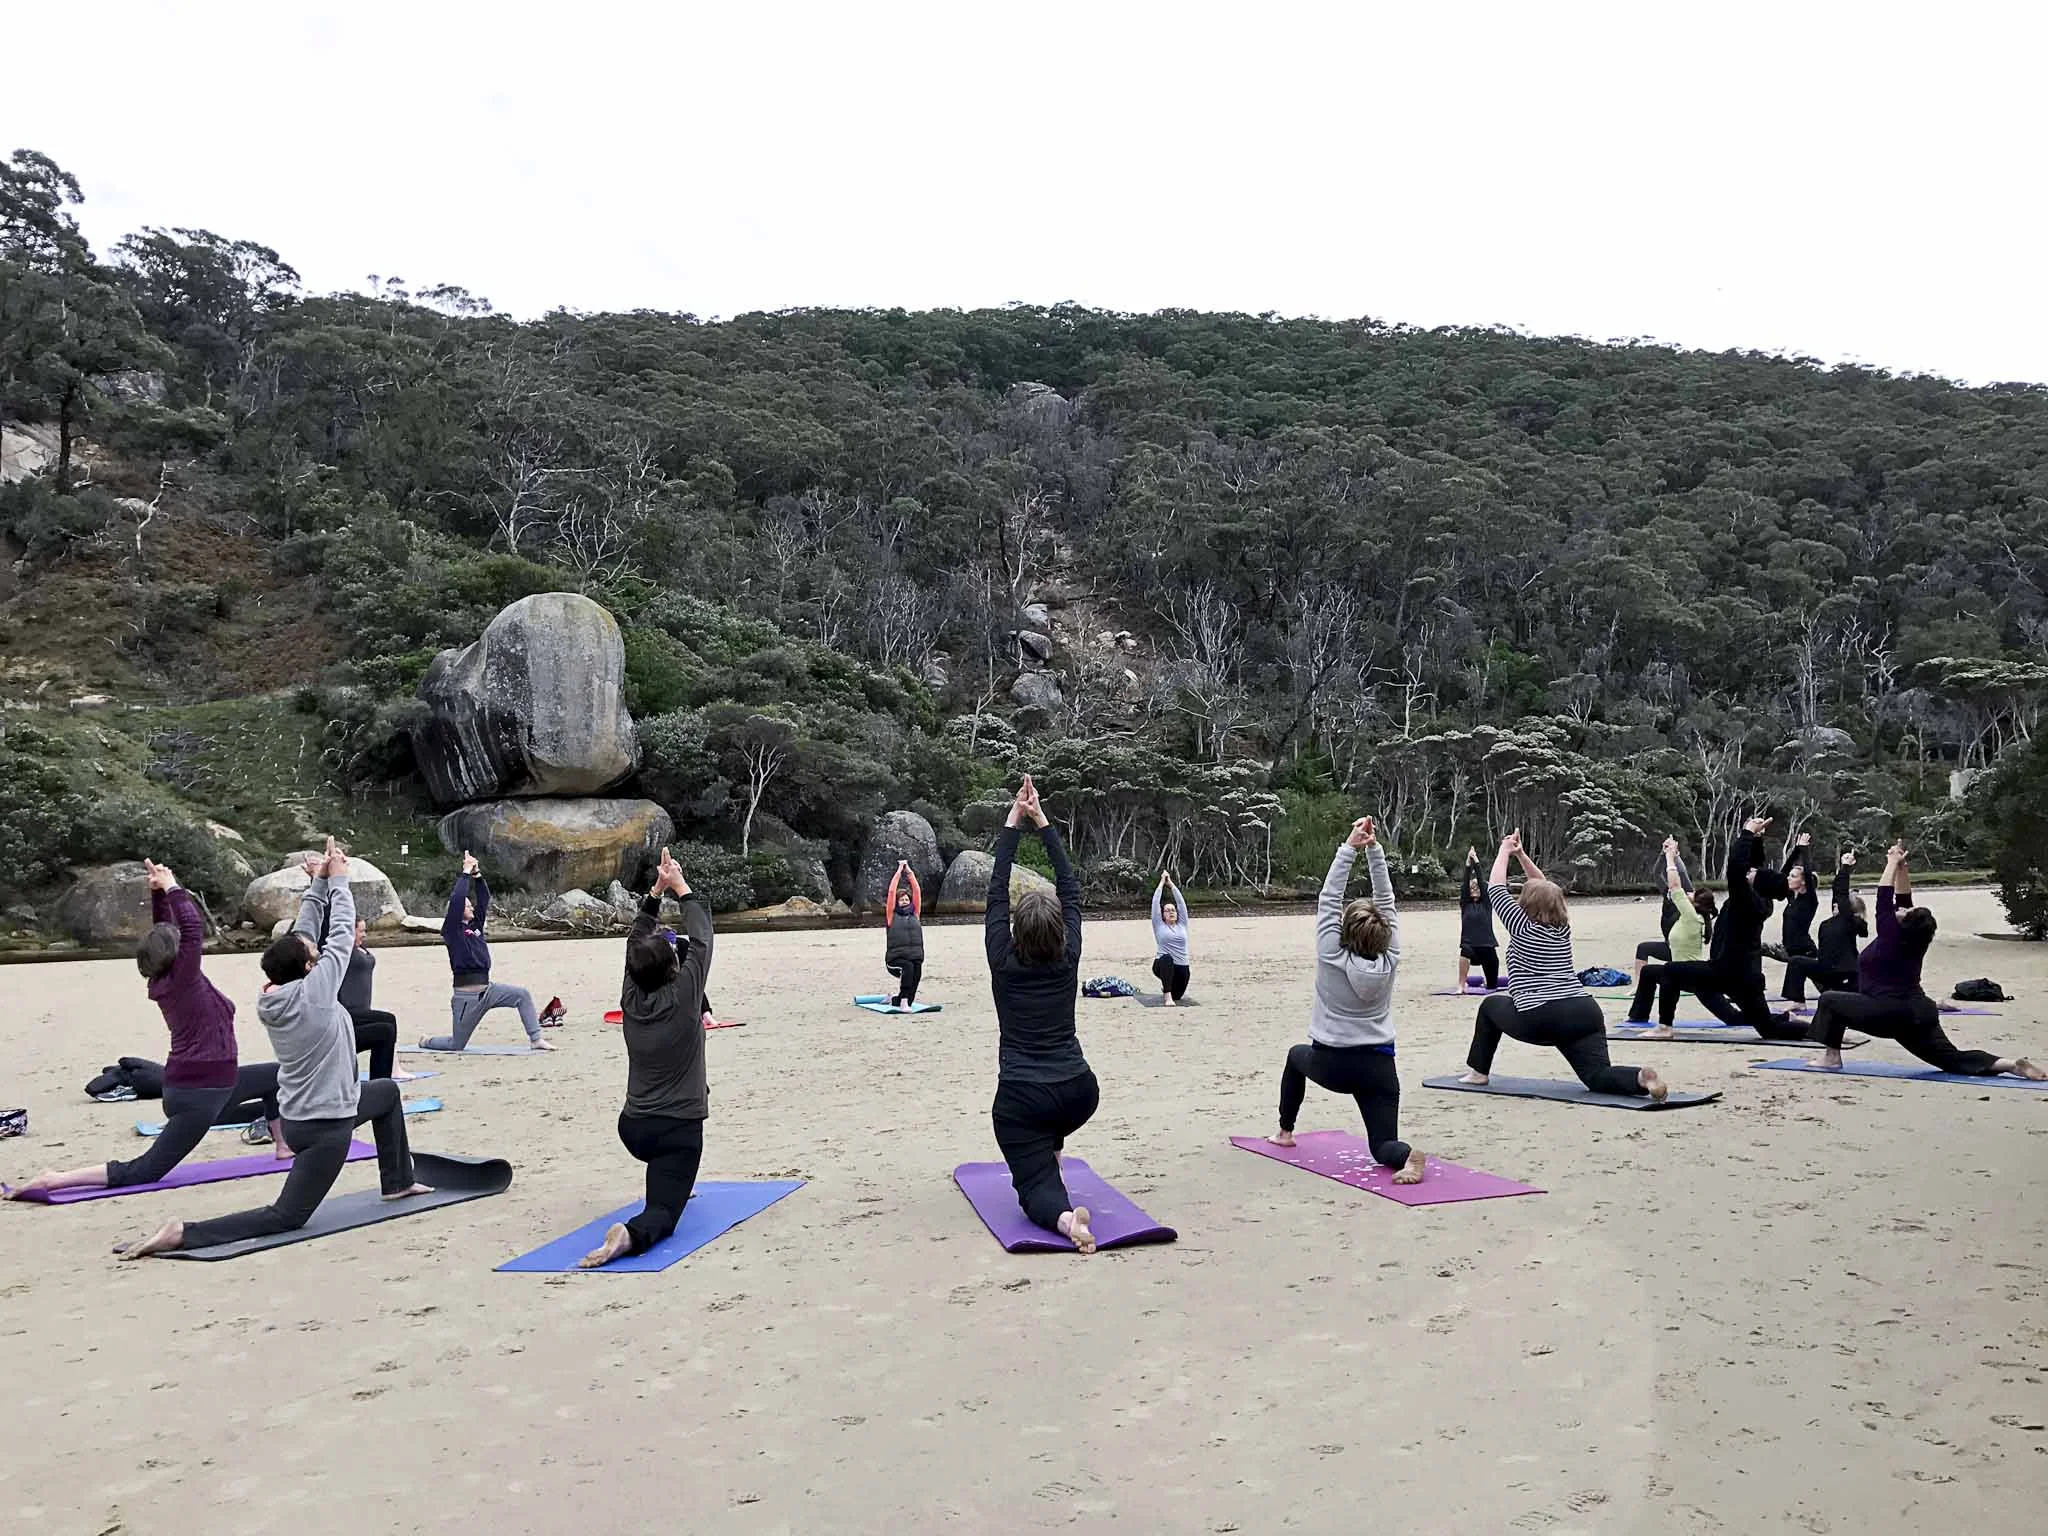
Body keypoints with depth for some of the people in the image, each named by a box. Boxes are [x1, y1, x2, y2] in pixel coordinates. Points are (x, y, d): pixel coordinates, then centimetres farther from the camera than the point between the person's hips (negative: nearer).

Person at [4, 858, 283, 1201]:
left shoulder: (163, 980, 6)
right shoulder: (181, 979, -17)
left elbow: (168, 929, 14)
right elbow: (192, 925, -24)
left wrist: (159, 890, 5)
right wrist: (170, 887, -15)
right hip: (197, 1095, -10)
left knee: (280, 1075, 22)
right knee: (142, 1172, -7)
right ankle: (54, 1180, -7)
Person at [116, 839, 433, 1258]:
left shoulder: (272, 999, -3)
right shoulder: (313, 993, -24)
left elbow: (305, 932, 5)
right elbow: (341, 934, -15)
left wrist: (320, 881, 7)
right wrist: (337, 879, -3)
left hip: (297, 1114, 10)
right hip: (324, 1127, -9)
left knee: (388, 1092, 30)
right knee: (285, 1218, -4)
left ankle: (398, 1182, 38)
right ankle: (182, 1234, -17)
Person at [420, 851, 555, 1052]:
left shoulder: (474, 925, 11)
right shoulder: (452, 930, -9)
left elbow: (484, 898, 9)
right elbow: (456, 899, -22)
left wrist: (477, 873, 0)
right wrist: (466, 873, -15)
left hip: (487, 989, 7)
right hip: (467, 996, -7)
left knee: (522, 995, -7)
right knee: (457, 1044, 3)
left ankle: (536, 1039, -3)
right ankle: (426, 1042, 34)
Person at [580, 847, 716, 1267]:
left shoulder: (631, 999, -2)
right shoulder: (683, 997, -14)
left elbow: (638, 940, 12)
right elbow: (701, 937, -3)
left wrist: (657, 891, 12)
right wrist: (680, 887, 7)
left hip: (633, 1129, 6)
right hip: (678, 1131, -6)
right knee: (663, 1213, -8)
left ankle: (671, 1183, 43)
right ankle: (633, 1233, -39)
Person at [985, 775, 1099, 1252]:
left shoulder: (1004, 962, -5)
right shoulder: (1068, 960, 0)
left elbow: (996, 892, 1)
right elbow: (1071, 888, 7)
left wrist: (1013, 822, 4)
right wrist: (1041, 820, 8)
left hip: (1022, 1098, -3)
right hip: (1080, 1091, 4)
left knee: (1036, 1188, -3)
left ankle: (1062, 1215, -33)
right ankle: (1050, 1164, 37)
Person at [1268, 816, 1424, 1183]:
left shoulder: (1331, 957, -14)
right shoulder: (1389, 959, -8)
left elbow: (1329, 899, -12)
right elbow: (1386, 899, -4)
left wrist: (1350, 847, -13)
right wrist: (1374, 848, -8)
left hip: (1331, 1064, -1)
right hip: (1378, 1066, 1)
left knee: (1297, 1056, 34)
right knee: (1384, 1146, 6)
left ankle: (1285, 1132, 38)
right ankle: (1406, 1155, -31)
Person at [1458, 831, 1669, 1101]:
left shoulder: (1523, 927, 1)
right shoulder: (1562, 927, 16)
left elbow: (1496, 889, 9)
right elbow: (1544, 890, 31)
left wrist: (1504, 852, 20)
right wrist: (1521, 854, 29)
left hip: (1539, 1021, -5)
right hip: (1586, 1013, 5)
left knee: (1491, 1005, 24)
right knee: (1599, 1077, -2)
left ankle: (1479, 1071, 27)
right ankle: (1641, 1078, -33)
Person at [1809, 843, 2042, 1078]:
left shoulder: (1891, 939, -13)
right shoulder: (1914, 942, 8)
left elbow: (1884, 899, -10)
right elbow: (1903, 898, 14)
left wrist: (1893, 863, -2)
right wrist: (1900, 866, 10)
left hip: (1891, 1013, -9)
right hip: (1919, 1014, 9)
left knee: (1830, 1000, -3)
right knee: (1952, 1058, 8)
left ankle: (1831, 1057, -4)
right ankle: (2011, 1064, -9)